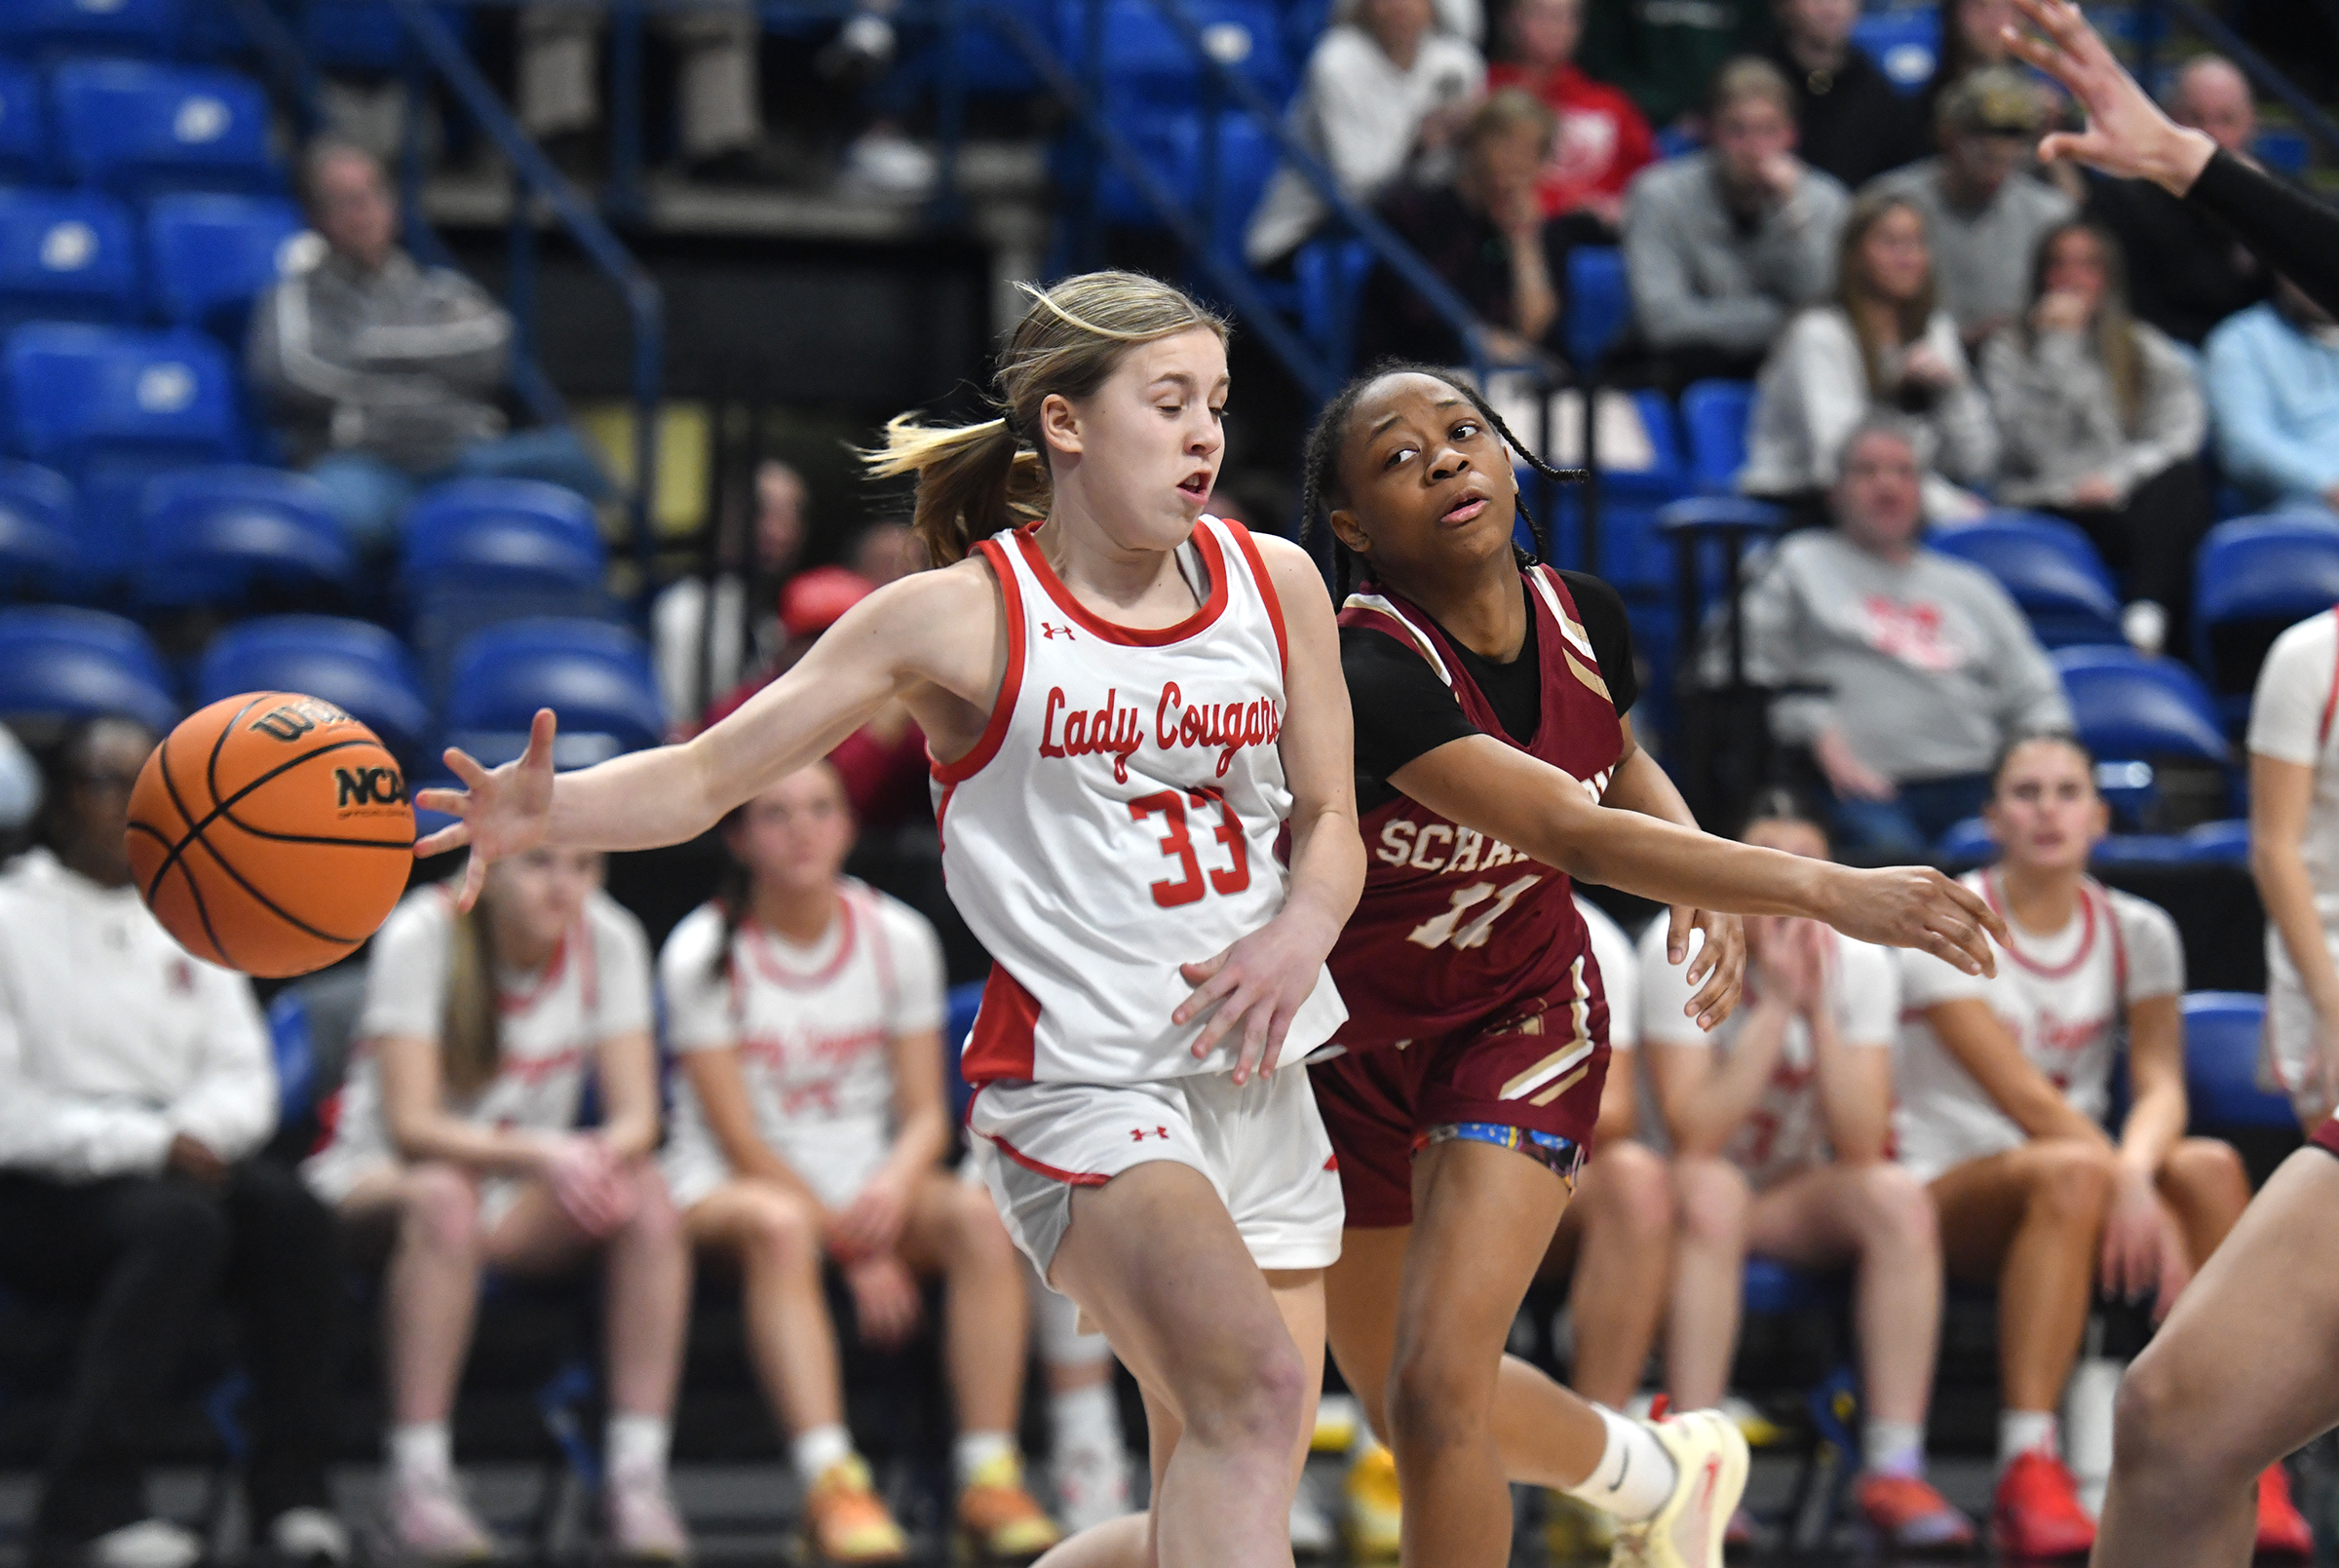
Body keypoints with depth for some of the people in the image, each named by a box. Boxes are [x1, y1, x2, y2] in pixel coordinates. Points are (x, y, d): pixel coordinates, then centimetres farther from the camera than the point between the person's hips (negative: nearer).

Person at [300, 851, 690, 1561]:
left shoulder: (608, 939, -6)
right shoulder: (423, 935, -17)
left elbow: (636, 1116, -9)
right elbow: (411, 1125, -24)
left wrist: (600, 1156, -33)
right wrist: (539, 1154, -39)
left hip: (524, 1202, 4)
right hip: (378, 1181, -4)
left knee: (647, 1198, -25)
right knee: (444, 1198, -38)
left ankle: (639, 1477, -25)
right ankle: (419, 1483, -34)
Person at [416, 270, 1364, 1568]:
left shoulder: (1274, 584, 6)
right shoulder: (963, 618, -7)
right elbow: (707, 776, -7)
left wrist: (1300, 934, -7)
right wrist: (548, 809, -27)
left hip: (1258, 1087, 6)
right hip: (1082, 1086, -6)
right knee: (1252, 1389, -30)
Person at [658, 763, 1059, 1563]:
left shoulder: (899, 937, 3)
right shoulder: (702, 955, -7)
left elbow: (926, 1114, 2)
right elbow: (740, 1138, -11)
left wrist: (897, 1180, -23)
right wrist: (855, 1246, -19)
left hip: (869, 1182, 4)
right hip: (728, 1183, -3)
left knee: (978, 1214, -27)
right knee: (778, 1226, -39)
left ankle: (991, 1479, -32)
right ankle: (832, 1484, -50)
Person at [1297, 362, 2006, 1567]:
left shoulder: (1581, 618, -11)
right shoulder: (1366, 672, -32)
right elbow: (1574, 835, -40)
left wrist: (1708, 891, -7)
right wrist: (1823, 891, -46)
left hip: (1522, 1021, 2)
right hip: (1349, 1048, -1)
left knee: (1435, 1389, -17)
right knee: (1407, 1414, 15)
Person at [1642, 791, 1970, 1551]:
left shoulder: (1859, 961, -7)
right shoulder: (1679, 951, -16)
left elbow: (1861, 1147, -17)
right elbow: (1694, 1137, -25)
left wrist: (1819, 1009, -25)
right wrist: (1775, 1005, -26)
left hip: (1806, 1199, 3)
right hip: (1692, 1195, -3)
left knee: (1899, 1199, -27)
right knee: (1712, 1195, -37)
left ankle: (1894, 1470, -29)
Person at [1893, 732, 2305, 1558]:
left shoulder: (2136, 930, 9)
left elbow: (2161, 1083, -5)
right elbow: (2020, 1094, -16)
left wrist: (2136, 1166, -29)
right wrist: (2130, 1188, -28)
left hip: (2083, 1169, 4)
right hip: (1950, 1192, -4)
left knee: (2211, 1166, -29)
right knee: (2072, 1172, -39)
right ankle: (2027, 1474, -45)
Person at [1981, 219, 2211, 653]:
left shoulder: (2147, 350, 20)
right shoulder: (2009, 352, 15)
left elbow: (2183, 433, 4)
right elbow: (2030, 440, -3)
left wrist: (2118, 477, -13)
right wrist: (2058, 345, -2)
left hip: (2133, 500, 2)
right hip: (2050, 511, -2)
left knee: (2180, 480, -34)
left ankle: (2150, 618, -51)